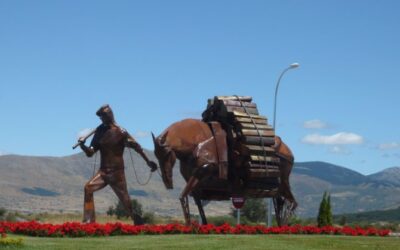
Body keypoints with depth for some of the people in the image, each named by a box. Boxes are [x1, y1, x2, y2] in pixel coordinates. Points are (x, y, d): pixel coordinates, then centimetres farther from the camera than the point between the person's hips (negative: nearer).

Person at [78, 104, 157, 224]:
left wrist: (148, 161, -4)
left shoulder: (120, 132, -9)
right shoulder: (99, 131, 5)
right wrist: (83, 145, -14)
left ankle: (137, 220, 22)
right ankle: (89, 221, -13)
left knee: (125, 200, 0)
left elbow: (136, 146, -5)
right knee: (88, 188, -16)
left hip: (117, 172, -4)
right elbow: (90, 153, 7)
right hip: (103, 171, 4)